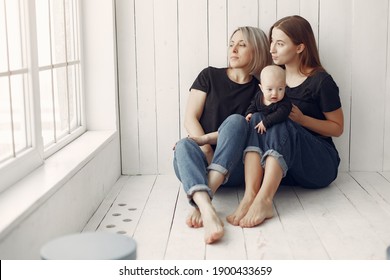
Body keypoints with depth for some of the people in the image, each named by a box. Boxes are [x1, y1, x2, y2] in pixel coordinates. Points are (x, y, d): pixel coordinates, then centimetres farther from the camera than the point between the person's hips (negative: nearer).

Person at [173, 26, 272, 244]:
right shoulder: (210, 76, 11)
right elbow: (190, 119, 2)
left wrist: (208, 139, -13)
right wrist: (206, 151, -15)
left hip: (234, 167, 0)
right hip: (203, 161, 1)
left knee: (236, 120, -27)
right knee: (185, 146, -32)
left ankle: (202, 201, -43)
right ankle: (208, 210, -59)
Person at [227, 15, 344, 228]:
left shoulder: (321, 81, -6)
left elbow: (337, 128, -1)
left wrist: (301, 119, -15)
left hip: (319, 164, -4)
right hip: (278, 166, 5)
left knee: (282, 125, -32)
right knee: (258, 119, -23)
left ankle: (264, 200, -50)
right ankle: (250, 195, -43)